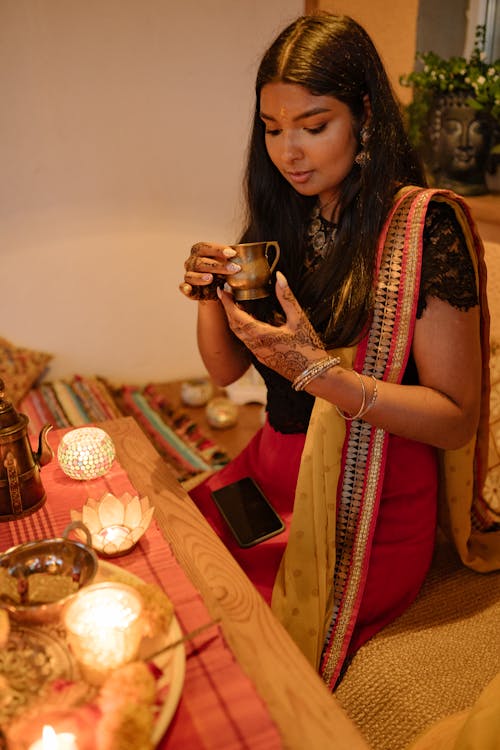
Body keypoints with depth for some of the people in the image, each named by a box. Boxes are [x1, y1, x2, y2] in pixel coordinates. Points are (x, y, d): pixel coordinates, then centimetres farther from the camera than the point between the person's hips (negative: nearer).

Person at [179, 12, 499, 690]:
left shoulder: (424, 224, -12)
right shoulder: (281, 223, 5)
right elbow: (226, 369, 10)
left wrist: (318, 370, -26)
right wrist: (209, 298, -10)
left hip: (368, 513, -5)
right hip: (272, 473, 6)